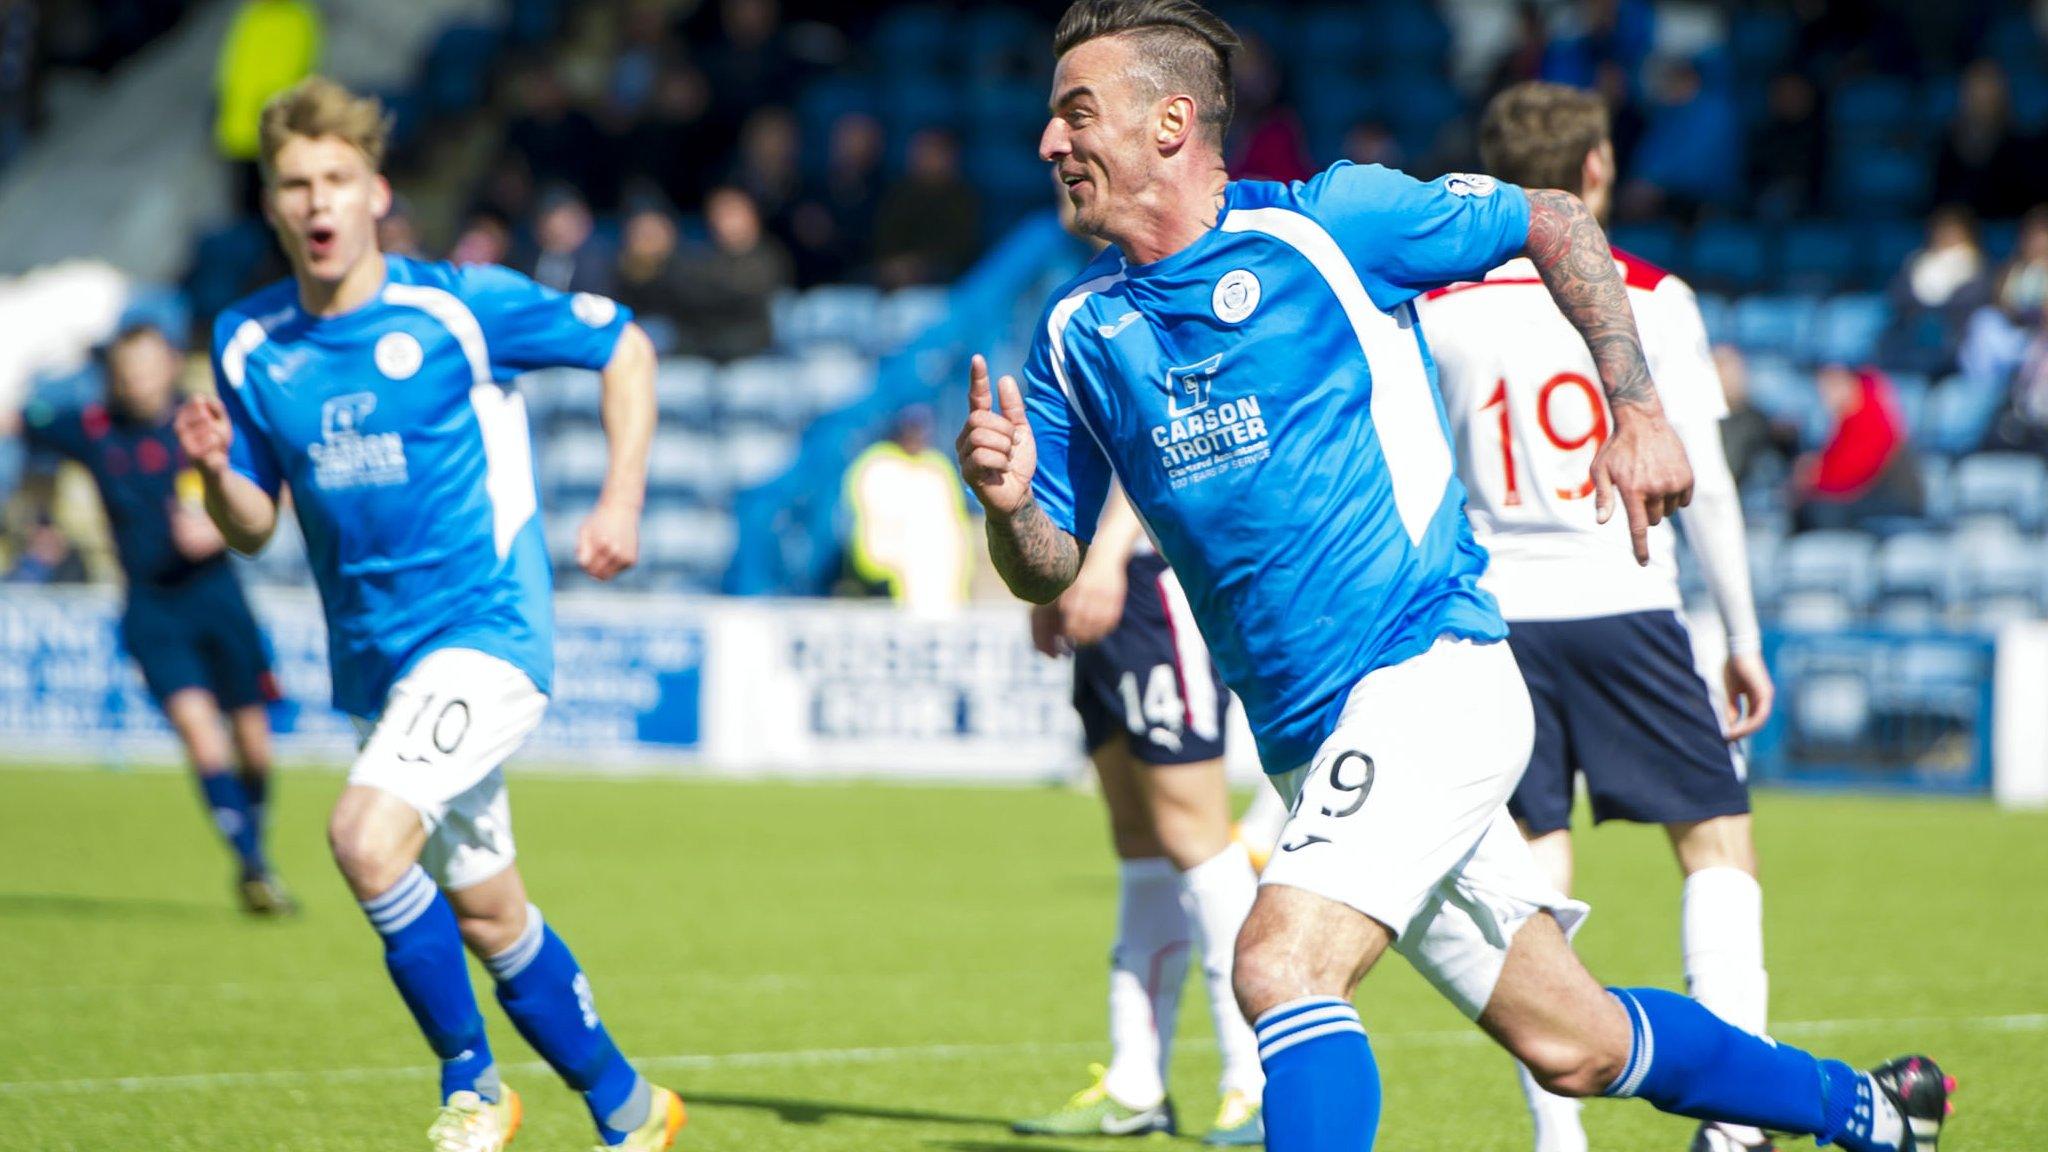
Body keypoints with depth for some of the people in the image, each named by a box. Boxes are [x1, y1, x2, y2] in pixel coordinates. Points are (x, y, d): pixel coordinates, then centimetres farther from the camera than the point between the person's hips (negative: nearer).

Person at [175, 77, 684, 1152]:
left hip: (485, 628, -6)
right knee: (485, 915, 12)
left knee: (367, 835, -26)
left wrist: (622, 501, -6)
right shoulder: (249, 345, 3)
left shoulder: (460, 305, -9)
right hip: (372, 657, 6)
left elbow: (624, 346, 3)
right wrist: (215, 470, -13)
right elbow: (253, 527, 9)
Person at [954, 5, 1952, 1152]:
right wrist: (1009, 503, -15)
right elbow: (1050, 570, 7)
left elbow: (1555, 223, 5)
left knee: (1280, 968, -26)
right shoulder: (1079, 331, 7)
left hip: (1430, 678, -6)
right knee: (1575, 1048, 12)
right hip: (1310, 743, 6)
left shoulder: (1325, 225, -7)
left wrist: (1640, 412, 0)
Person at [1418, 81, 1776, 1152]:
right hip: (1623, 605, -2)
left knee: (1533, 877, 5)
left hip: (1491, 615, 2)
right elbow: (1702, 483, -2)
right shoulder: (1650, 297, 0)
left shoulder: (1438, 308, 4)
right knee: (1716, 843, 7)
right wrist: (1744, 637, 6)